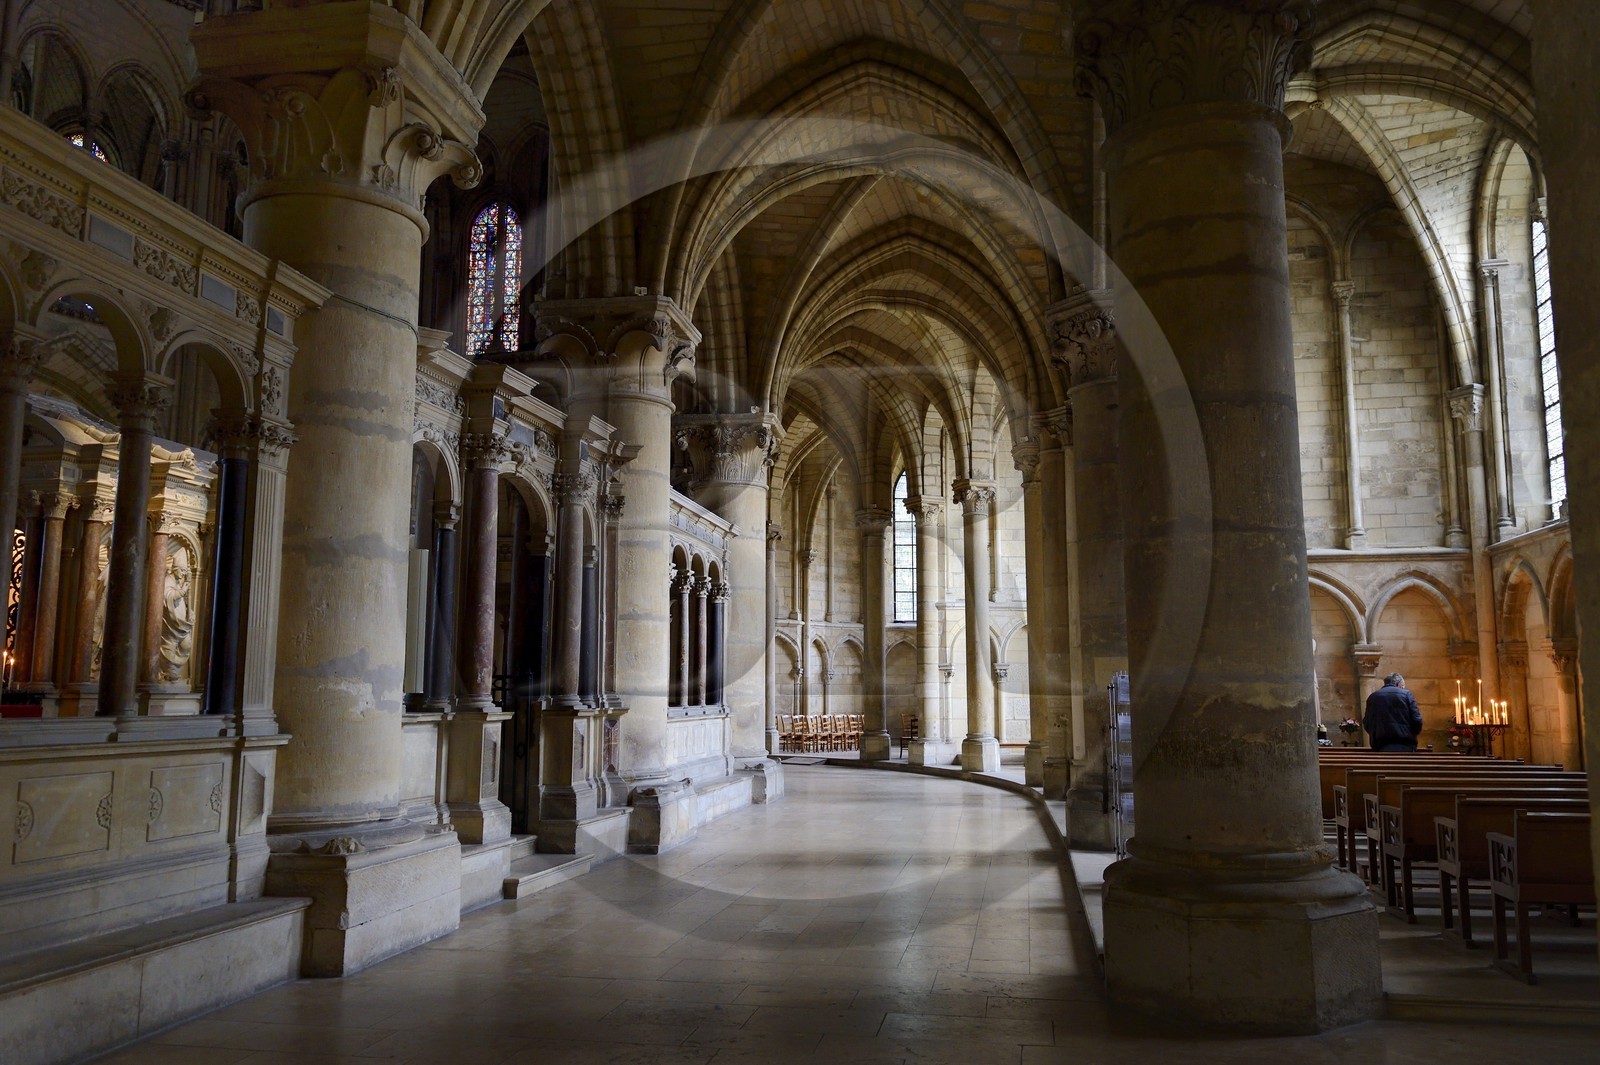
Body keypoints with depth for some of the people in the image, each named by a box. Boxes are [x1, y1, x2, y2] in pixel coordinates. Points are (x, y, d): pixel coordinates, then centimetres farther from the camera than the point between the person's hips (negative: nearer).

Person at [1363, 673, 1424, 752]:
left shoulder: (1372, 697, 12)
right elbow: (1417, 720, -1)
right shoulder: (1406, 694, 5)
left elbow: (1366, 724, 9)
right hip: (1404, 745, -2)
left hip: (1382, 746, 2)